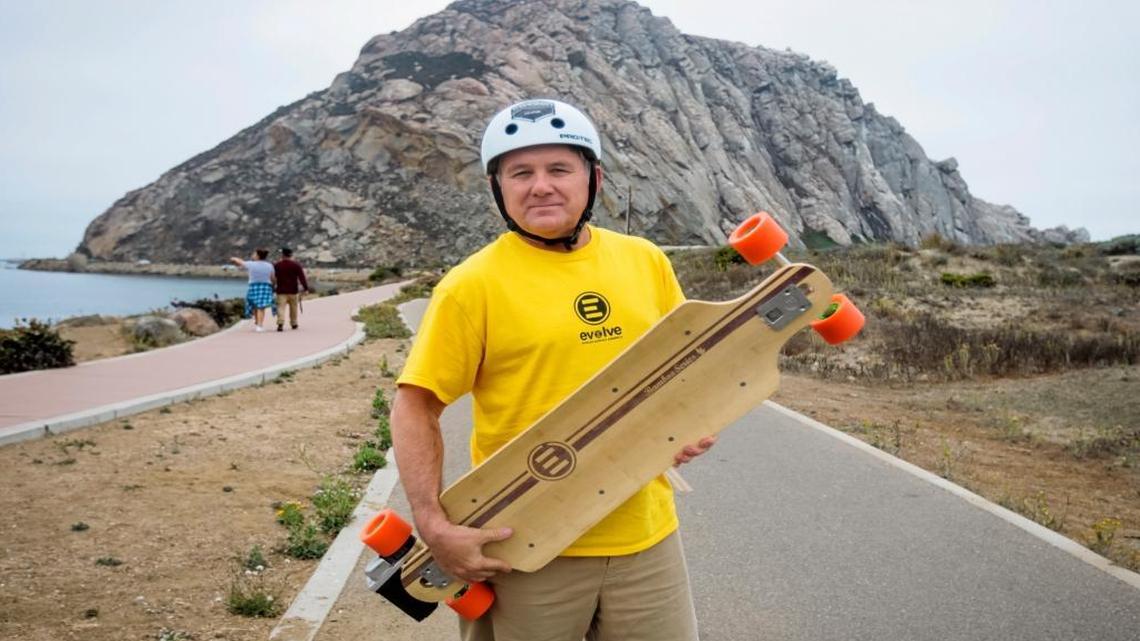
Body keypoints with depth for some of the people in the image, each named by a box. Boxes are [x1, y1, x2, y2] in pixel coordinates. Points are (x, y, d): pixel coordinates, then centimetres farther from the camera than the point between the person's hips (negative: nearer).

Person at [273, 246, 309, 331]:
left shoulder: (276, 265, 2)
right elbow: (302, 278, -6)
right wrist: (306, 288, -4)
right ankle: (293, 324, 24)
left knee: (281, 307, -7)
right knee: (293, 307, 14)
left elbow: (273, 277, 11)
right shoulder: (296, 265, -1)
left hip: (281, 291, 0)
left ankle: (280, 323, -25)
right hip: (293, 290, 0)